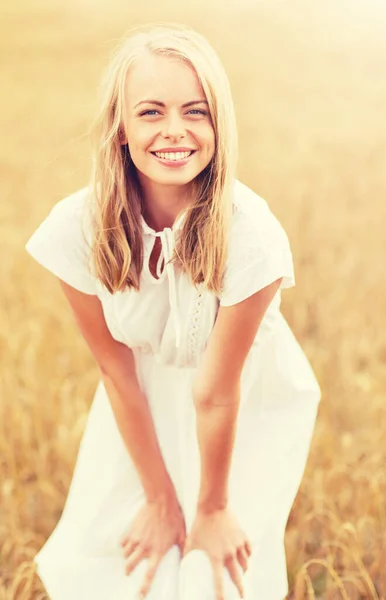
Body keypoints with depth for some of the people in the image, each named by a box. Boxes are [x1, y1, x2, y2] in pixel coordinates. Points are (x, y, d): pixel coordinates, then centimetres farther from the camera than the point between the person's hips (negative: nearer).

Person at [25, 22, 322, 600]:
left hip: (253, 405, -2)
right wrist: (161, 499, -6)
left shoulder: (250, 234, -32)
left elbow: (217, 393, -23)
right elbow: (117, 372, -14)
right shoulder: (78, 228, -24)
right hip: (146, 405, 3)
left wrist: (213, 506, -9)